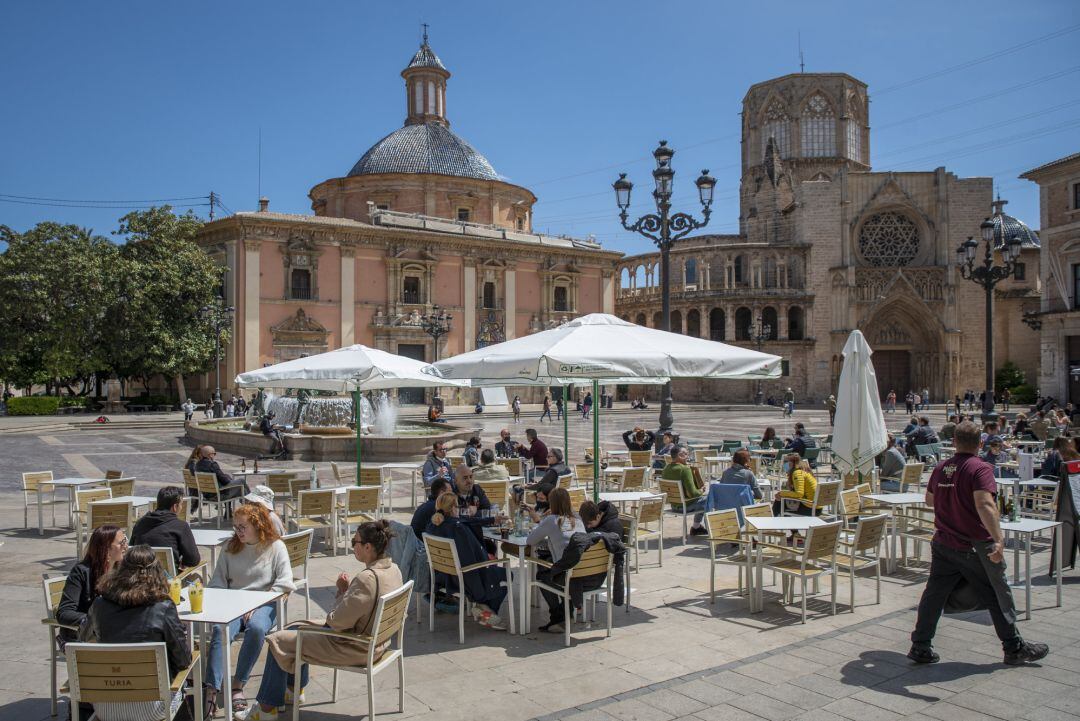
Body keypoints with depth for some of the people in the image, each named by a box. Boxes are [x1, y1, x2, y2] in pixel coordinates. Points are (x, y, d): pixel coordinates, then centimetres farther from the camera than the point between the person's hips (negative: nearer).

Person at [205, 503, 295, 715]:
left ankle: (238, 685, -23)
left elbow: (284, 582, -8)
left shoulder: (275, 546, 0)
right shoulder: (230, 547, 12)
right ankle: (211, 690, -34)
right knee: (220, 629, -30)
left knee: (256, 628, -35)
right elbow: (217, 581, 12)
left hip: (264, 602, -2)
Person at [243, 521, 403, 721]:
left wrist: (342, 591, -9)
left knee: (278, 641, 2)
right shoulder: (393, 569, -3)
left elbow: (337, 622, -25)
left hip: (354, 649, -10)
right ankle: (295, 690, 37)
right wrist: (346, 590, -6)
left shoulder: (367, 578, -32)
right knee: (297, 628, 24)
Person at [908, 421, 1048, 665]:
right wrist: (999, 539, -33)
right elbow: (984, 504, -29)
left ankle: (920, 647, 9)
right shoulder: (980, 469, -14)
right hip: (975, 546, -5)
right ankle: (1014, 648, 24)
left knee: (934, 594, 8)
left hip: (943, 544, 5)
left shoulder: (940, 468, 5)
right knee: (998, 595, 12)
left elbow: (929, 500, 19)